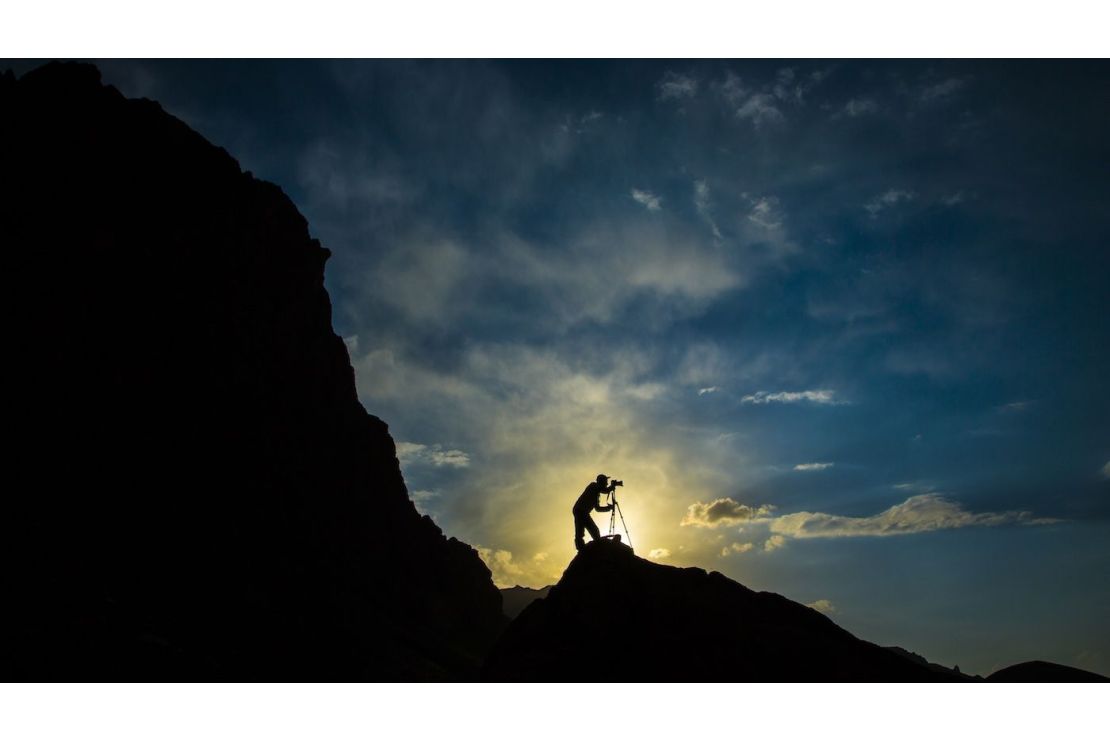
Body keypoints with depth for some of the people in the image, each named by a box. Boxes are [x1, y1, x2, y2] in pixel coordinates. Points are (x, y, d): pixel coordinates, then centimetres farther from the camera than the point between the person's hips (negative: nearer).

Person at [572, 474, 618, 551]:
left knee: (595, 532, 11)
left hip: (584, 513, 10)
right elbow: (606, 491, -18)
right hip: (579, 511, -10)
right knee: (579, 533, -10)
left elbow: (597, 508, 24)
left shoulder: (597, 493, 21)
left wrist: (608, 508, 16)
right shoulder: (594, 486, -4)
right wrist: (613, 485, -1)